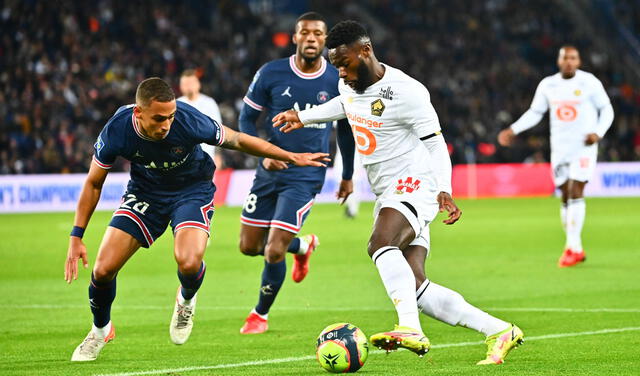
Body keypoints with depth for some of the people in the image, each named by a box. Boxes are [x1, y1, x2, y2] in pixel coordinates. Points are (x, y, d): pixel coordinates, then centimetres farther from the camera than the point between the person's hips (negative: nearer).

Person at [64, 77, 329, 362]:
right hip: (144, 191, 2)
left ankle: (186, 301, 10)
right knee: (103, 269, -10)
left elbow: (237, 140, -12)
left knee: (188, 263, -29)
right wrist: (76, 237, -10)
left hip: (192, 191, -2)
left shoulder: (190, 121, -31)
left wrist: (291, 157, -5)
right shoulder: (116, 131, -25)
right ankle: (100, 331, 22)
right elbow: (93, 183, -8)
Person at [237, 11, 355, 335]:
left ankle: (261, 314, 15)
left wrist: (348, 176, 18)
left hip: (306, 177, -3)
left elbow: (345, 128, 11)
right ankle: (303, 246, 41)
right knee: (248, 246, 9)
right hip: (270, 171, 3)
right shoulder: (271, 74, -6)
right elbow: (246, 118, 3)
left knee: (274, 252, -12)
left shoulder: (337, 81, -4)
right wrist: (263, 151, -14)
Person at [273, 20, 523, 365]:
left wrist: (444, 191, -26)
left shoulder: (405, 92, -16)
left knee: (380, 243, -37)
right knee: (416, 288, -3)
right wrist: (303, 117, 39)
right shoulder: (349, 86, 8)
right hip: (387, 195, 8)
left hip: (414, 185, -8)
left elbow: (436, 143, -14)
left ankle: (410, 329, -52)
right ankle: (500, 332, 2)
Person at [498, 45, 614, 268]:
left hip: (583, 147, -4)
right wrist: (513, 130, 1)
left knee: (575, 193, -14)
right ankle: (575, 248, 13)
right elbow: (534, 113, 13)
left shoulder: (589, 83, -5)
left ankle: (573, 247, -13)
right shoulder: (547, 85, 5)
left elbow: (607, 110, 1)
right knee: (566, 197, 4)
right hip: (559, 148, 4)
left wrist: (598, 133, -15)